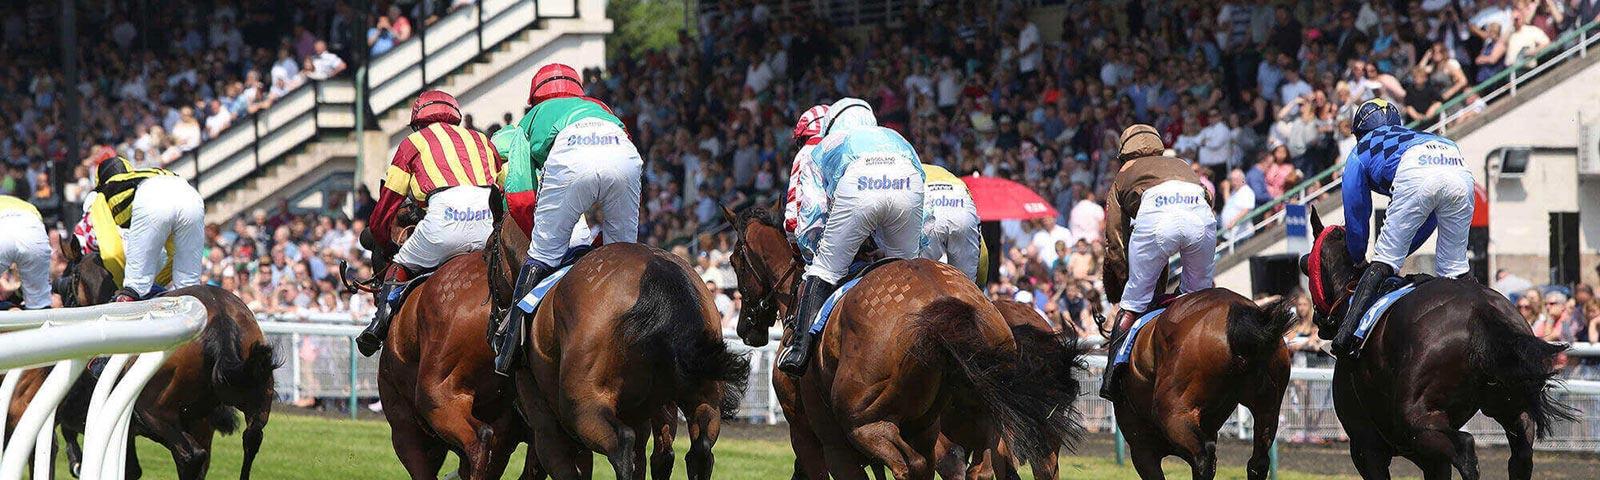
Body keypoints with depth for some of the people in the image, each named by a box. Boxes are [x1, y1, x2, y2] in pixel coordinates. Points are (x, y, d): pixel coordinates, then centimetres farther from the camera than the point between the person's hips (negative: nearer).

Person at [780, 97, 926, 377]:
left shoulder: (827, 145, 41)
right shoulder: (896, 138, 46)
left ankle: (802, 348, -5)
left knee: (826, 268, 7)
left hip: (857, 187, -2)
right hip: (908, 184, 2)